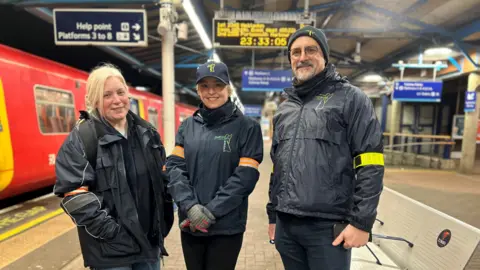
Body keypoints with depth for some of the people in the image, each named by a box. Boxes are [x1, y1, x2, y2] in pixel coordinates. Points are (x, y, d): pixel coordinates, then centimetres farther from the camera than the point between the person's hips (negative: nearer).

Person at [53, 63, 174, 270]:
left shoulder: (146, 132, 4)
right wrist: (111, 232, -16)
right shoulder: (80, 139, -11)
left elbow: (163, 178, 10)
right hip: (110, 248, -4)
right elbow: (74, 195, -15)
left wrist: (163, 221, 6)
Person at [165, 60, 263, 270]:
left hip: (227, 227, -3)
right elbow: (174, 167, -1)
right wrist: (189, 206, -15)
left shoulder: (247, 127, -5)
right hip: (190, 225, 4)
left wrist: (211, 211, -15)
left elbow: (245, 177, -11)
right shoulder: (187, 126, 5)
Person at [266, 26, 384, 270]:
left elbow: (370, 166, -7)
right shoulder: (284, 109, 13)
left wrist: (362, 221, -12)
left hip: (328, 226, -5)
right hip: (286, 226, 5)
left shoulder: (350, 98, -2)